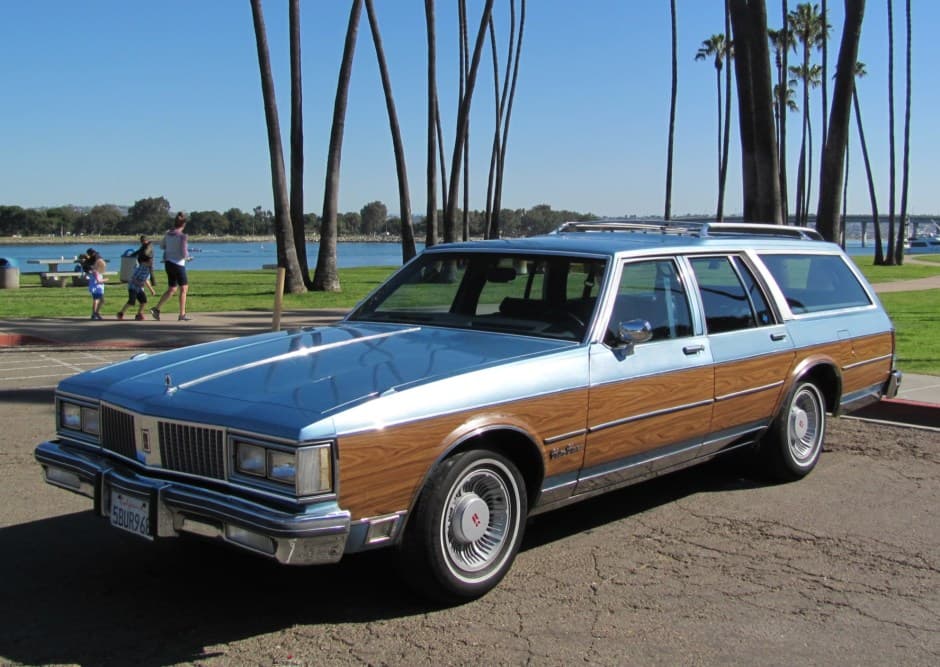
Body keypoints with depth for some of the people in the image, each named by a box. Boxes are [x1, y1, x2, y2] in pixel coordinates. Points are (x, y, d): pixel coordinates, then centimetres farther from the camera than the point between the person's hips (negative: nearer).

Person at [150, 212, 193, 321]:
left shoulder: (168, 234, 4)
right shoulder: (182, 236, -15)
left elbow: (162, 246, 21)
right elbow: (184, 254, -18)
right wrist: (188, 257, 4)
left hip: (168, 263, 7)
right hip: (178, 264, -7)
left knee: (172, 289, 16)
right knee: (183, 288, 7)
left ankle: (156, 308, 6)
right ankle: (182, 314, 9)